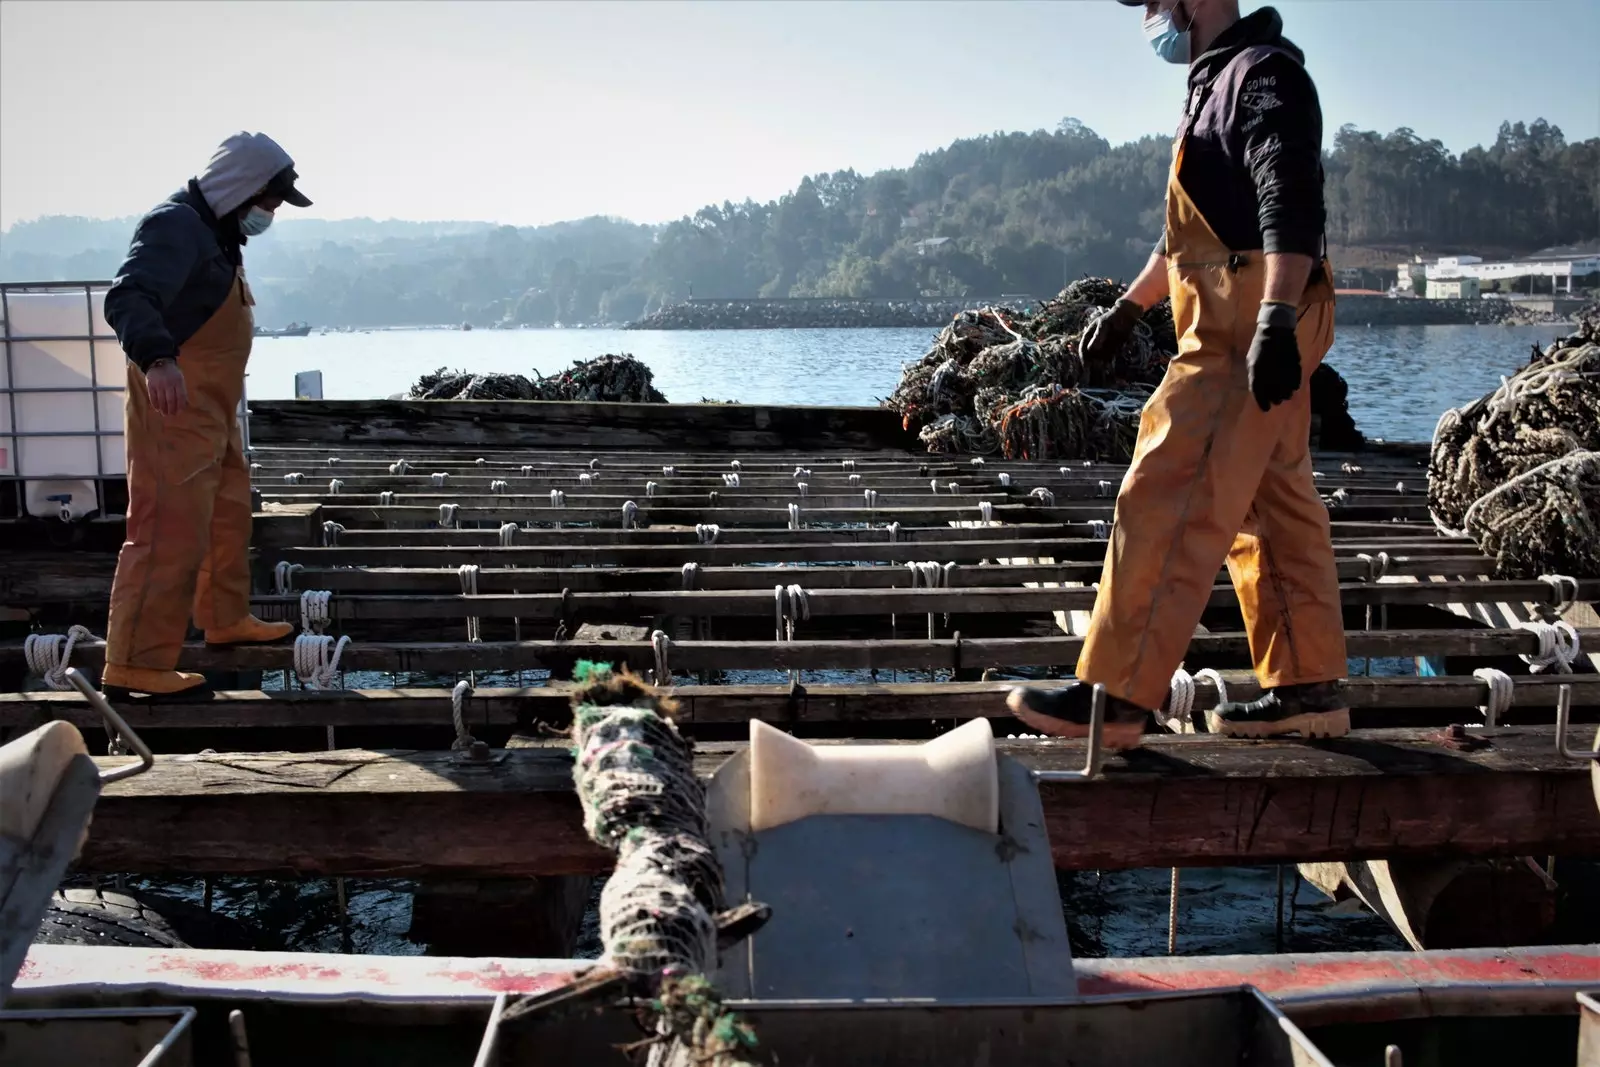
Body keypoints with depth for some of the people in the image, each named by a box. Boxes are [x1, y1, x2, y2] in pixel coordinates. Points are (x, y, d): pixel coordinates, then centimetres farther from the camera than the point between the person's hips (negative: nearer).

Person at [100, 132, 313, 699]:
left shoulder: (216, 232, 16)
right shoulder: (176, 226, -17)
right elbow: (127, 298, -33)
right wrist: (157, 358, -51)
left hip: (210, 408, 11)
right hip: (173, 405, -11)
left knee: (229, 513, 22)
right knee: (171, 531, -12)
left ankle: (226, 619, 39)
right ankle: (135, 666, -9)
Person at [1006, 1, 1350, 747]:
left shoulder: (1261, 72, -8)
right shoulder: (1215, 85, 24)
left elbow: (1291, 203, -23)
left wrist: (1276, 319, -33)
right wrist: (1128, 307, 34)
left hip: (1246, 333, -11)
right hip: (1234, 329, 11)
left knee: (1167, 503, -12)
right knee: (1272, 508, 11)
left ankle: (1114, 699, -10)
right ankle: (1309, 687, 17)